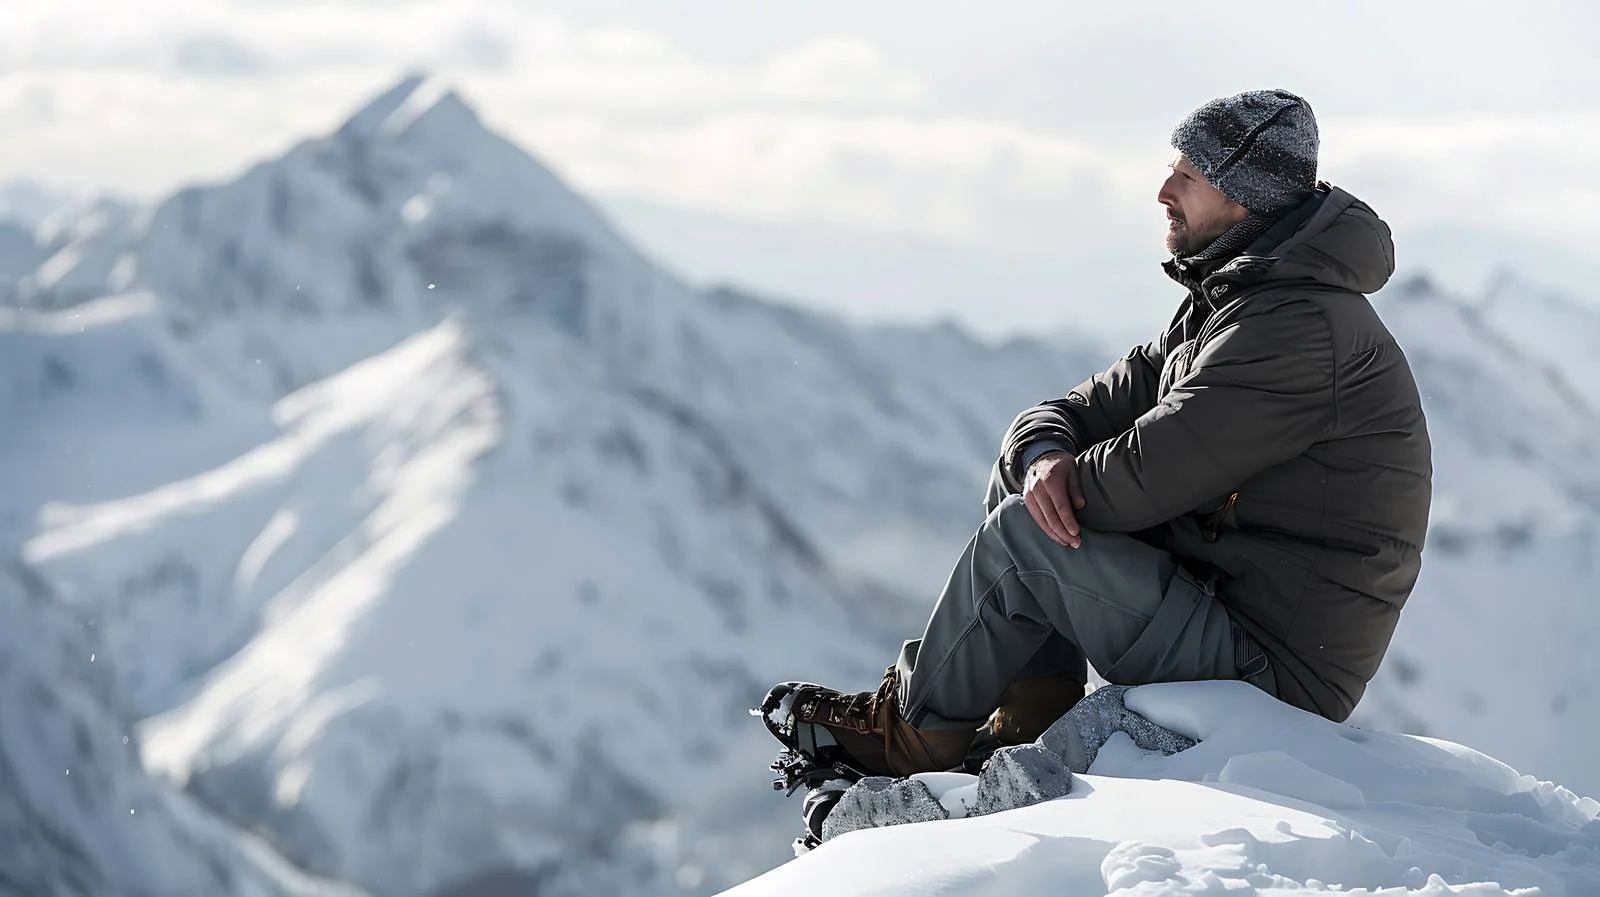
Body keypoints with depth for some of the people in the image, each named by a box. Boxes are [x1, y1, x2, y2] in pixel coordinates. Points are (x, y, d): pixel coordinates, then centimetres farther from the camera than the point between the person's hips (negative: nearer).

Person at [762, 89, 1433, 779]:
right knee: (1020, 485, 9)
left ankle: (908, 733, 4)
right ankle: (1029, 728, 7)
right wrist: (1044, 457, -13)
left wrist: (1067, 482, -5)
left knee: (1023, 537, -16)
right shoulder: (1216, 308, 13)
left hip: (1273, 667, -10)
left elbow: (1152, 470, -25)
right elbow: (1080, 411, 11)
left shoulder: (1305, 325, -22)